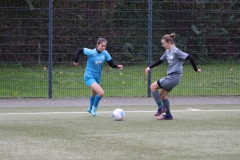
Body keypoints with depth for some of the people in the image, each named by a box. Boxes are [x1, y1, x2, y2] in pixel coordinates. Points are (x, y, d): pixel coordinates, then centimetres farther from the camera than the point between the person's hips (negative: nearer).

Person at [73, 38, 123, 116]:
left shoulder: (105, 53, -4)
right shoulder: (91, 52, -19)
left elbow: (111, 64, -1)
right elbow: (79, 50, -12)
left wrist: (117, 66, -19)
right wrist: (76, 61, -11)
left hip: (97, 77, 7)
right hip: (89, 77, -7)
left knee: (94, 94, 27)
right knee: (101, 93, -23)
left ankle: (90, 108, 55)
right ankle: (94, 109, 1)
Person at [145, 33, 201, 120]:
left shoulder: (176, 51, -15)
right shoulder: (167, 52, 11)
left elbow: (190, 58, -16)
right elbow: (160, 61, 25)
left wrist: (196, 69, -9)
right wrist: (150, 67, 15)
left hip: (174, 77, -9)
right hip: (170, 77, 9)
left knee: (153, 87, -6)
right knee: (162, 94, 13)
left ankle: (161, 108, -1)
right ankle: (168, 115, 20)